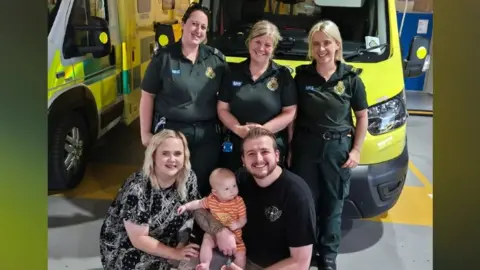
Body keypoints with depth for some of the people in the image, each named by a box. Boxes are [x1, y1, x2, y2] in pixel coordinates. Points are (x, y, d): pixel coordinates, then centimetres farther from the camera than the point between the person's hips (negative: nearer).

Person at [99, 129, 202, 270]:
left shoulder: (189, 178, -13)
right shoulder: (137, 189, -29)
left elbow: (189, 215, -1)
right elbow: (139, 239, -24)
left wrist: (181, 247, -14)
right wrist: (175, 253, -21)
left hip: (163, 239, 5)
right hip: (125, 247, -5)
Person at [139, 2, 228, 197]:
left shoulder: (217, 58, 3)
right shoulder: (164, 57, -5)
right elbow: (147, 96, -2)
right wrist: (145, 133, -3)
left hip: (208, 135, 3)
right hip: (170, 131, -2)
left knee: (203, 184, 13)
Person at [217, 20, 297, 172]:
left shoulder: (282, 75, 1)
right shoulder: (233, 72, 6)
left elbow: (290, 113, -2)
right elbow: (222, 109, 4)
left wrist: (264, 129, -16)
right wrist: (238, 129, -14)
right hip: (236, 147, 2)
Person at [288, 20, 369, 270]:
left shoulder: (351, 78, -3)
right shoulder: (302, 76, -1)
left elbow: (362, 117, 3)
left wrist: (356, 150, -3)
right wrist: (289, 146, -1)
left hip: (338, 149, 0)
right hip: (305, 146, 1)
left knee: (333, 204, 10)